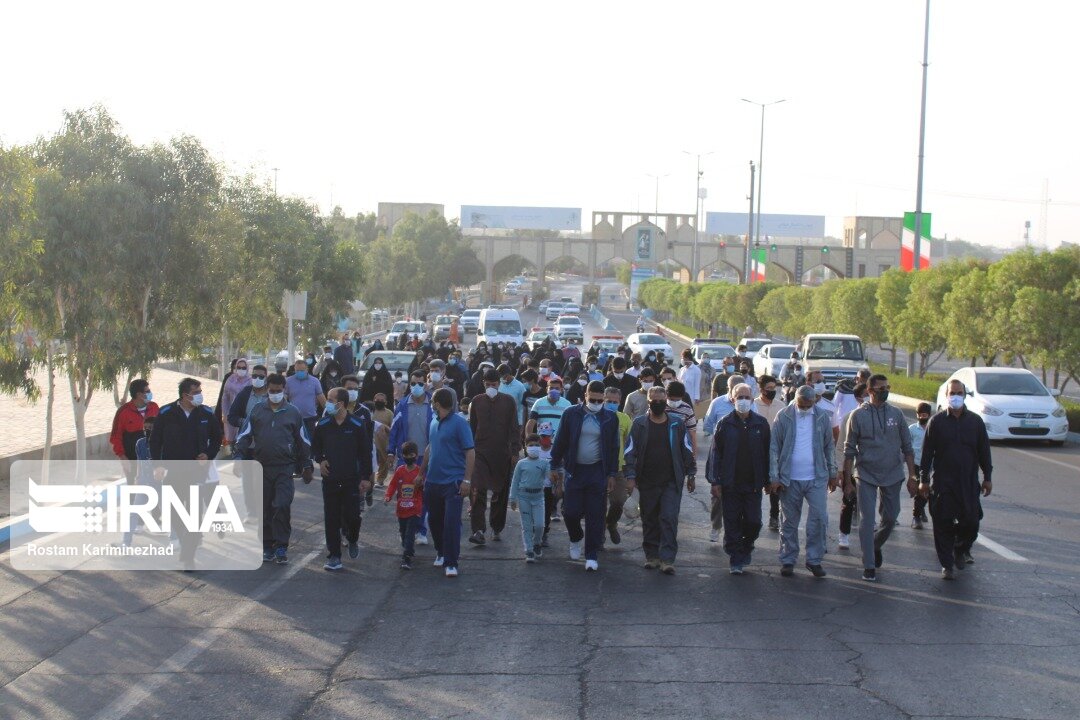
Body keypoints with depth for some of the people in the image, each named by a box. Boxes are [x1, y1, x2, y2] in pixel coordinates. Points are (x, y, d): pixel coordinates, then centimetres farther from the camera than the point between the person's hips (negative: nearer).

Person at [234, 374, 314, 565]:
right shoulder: (257, 410, 7)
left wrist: (306, 466, 11)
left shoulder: (293, 412, 5)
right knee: (264, 508, 7)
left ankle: (281, 547, -6)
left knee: (282, 505, -14)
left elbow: (303, 441, 11)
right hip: (261, 468, 2)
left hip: (285, 468, -2)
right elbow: (244, 436, 8)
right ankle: (267, 546, 18)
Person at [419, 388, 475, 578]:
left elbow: (470, 452, -13)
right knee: (434, 520, 14)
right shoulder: (434, 422, 10)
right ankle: (441, 552, 33)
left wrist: (467, 480, -17)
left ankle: (451, 563, -2)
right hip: (433, 481, 7)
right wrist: (422, 472, 24)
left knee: (452, 522, -6)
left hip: (453, 482, -7)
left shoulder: (459, 423, -12)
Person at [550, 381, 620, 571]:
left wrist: (612, 474, 4)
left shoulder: (610, 418, 1)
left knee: (595, 515, 0)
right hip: (574, 470, 0)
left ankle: (592, 556, 8)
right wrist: (555, 467, 4)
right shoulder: (571, 414, -1)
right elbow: (560, 442, 5)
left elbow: (614, 448, 7)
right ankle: (576, 538, 31)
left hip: (597, 472, 0)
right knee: (571, 511, -1)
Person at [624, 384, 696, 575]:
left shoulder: (677, 423, 3)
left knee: (669, 518, -9)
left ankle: (667, 559, -8)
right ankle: (652, 555, 21)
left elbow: (687, 450, 10)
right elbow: (630, 452, 2)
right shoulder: (639, 424, 2)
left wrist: (690, 475, 10)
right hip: (647, 482, 1)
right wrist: (630, 476, -5)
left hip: (672, 482, -1)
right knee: (649, 520, 9)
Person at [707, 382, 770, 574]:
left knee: (753, 522, 1)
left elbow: (767, 454, 8)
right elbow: (715, 453, 0)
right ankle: (736, 561, 10)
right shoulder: (725, 424, 1)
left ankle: (745, 549, 28)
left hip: (753, 484, 1)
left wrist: (768, 480, 4)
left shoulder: (761, 424, 4)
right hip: (730, 484, -1)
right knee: (732, 524, 1)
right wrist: (715, 481, -5)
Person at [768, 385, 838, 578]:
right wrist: (774, 477, -7)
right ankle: (788, 561, 18)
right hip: (790, 479, -1)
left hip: (816, 478, 1)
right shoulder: (783, 417, -4)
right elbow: (774, 448, -3)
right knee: (789, 522, 8)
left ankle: (814, 560, 8)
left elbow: (829, 447, 11)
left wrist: (832, 474, 12)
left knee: (819, 519, -5)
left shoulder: (823, 417, 2)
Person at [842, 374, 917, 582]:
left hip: (893, 475, 3)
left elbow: (907, 447, 7)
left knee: (890, 518, 12)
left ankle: (876, 545, 39)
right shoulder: (858, 415, -4)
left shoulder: (896, 414, 3)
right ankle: (869, 566, 3)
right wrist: (848, 480, -3)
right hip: (866, 476, -3)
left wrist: (912, 476, 3)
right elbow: (850, 450, -1)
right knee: (867, 521, -4)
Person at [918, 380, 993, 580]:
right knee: (943, 524, 0)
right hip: (942, 482, -1)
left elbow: (984, 451, 12)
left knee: (971, 522, -1)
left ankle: (961, 550, 28)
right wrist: (923, 479, 0)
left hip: (969, 482, 2)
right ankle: (947, 564, 10)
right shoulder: (937, 421, 0)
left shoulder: (975, 421, 6)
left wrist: (987, 477, 9)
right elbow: (927, 452, 2)